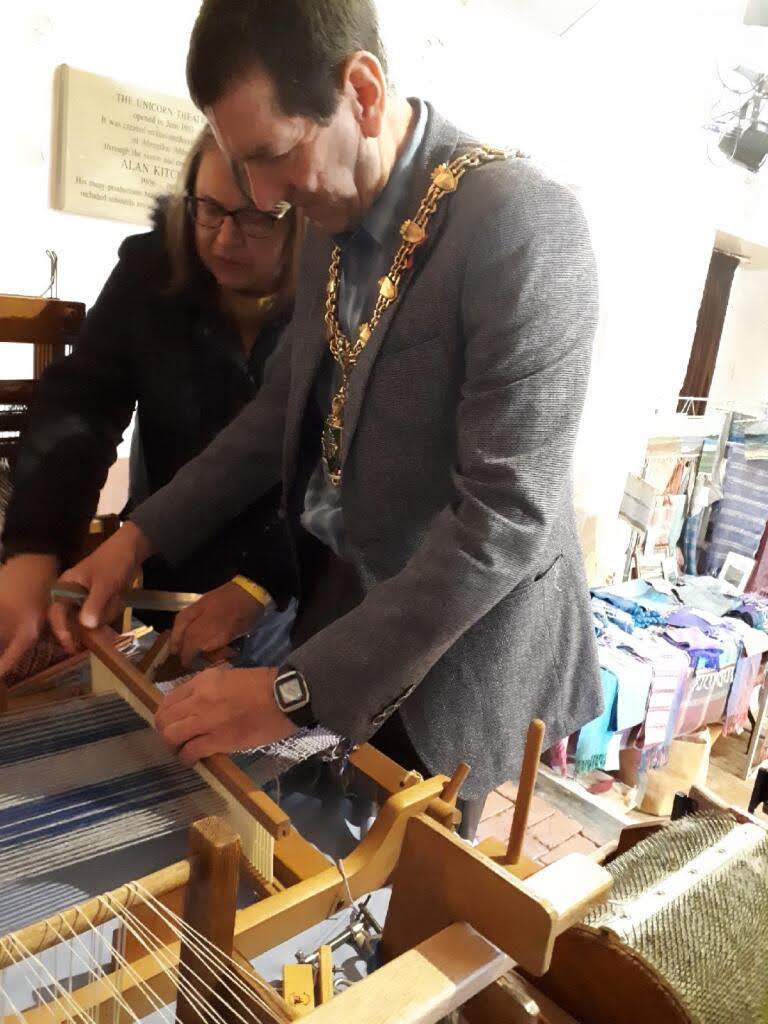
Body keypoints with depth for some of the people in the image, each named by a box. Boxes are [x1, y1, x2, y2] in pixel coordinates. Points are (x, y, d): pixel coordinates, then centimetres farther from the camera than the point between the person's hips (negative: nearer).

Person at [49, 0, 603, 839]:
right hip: (340, 597, 6)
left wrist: (296, 690, -24)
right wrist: (144, 534, 3)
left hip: (457, 648, -6)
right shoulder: (334, 218, 1)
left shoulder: (522, 224, -23)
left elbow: (509, 514, -27)